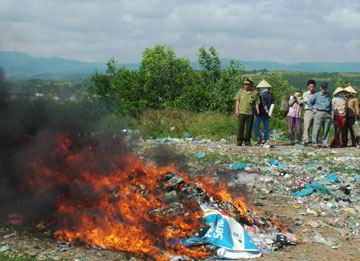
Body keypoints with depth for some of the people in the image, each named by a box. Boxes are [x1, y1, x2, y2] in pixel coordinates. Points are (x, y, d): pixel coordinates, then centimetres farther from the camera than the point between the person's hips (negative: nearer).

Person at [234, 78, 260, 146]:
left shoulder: (254, 94, 5)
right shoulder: (241, 92, 7)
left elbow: (256, 104, 5)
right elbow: (237, 101, 7)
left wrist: (258, 112, -2)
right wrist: (236, 110, -3)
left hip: (250, 113, 0)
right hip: (241, 112, 0)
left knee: (249, 128, 3)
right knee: (241, 127, -4)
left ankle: (247, 141, 13)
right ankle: (239, 141, -1)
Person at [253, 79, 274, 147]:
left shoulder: (261, 95, -10)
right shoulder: (271, 95, 9)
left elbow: (264, 104, -16)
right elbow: (273, 104, -1)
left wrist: (267, 111, -5)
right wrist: (270, 112, -7)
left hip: (261, 113, -6)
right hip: (267, 114, 6)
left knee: (256, 126, 2)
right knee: (266, 127, 7)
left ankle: (260, 138, -10)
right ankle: (265, 141, 7)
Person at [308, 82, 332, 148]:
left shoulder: (329, 96, 19)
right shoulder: (316, 95, 8)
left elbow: (330, 105, 27)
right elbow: (309, 102, 10)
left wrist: (330, 112, 15)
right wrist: (312, 109, 1)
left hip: (327, 114, 4)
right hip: (319, 113, -3)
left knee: (326, 130, 1)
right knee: (316, 129, -8)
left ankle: (325, 143, 6)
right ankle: (315, 143, -4)